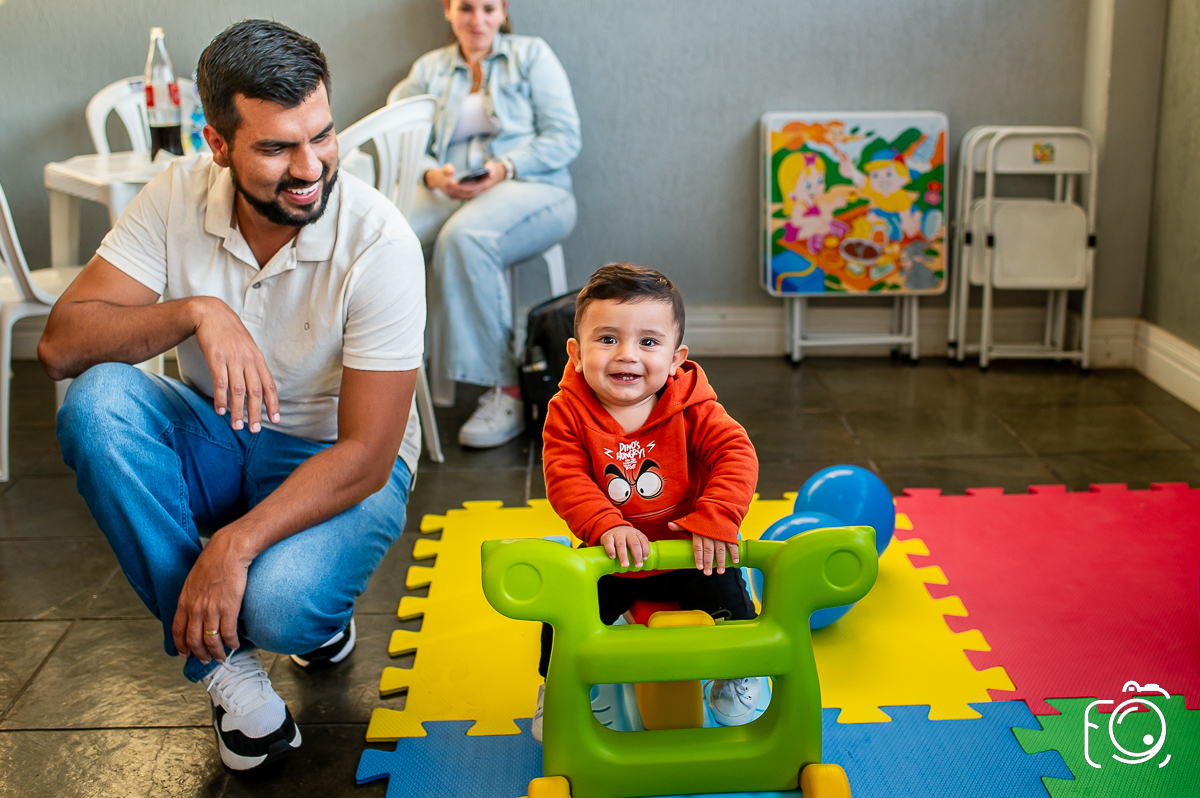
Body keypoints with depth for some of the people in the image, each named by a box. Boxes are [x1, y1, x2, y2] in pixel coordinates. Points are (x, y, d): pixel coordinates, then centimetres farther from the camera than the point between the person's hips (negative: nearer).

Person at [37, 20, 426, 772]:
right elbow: (62, 343, -18)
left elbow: (366, 453, -23)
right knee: (95, 399, -27)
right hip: (214, 440, 4)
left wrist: (235, 544, -33)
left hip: (337, 463, -4)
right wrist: (196, 311, -35)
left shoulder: (379, 241, -24)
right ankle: (223, 659, -16)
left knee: (277, 606, -34)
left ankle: (316, 611, 7)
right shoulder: (179, 196, -13)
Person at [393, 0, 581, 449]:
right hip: (449, 192, 3)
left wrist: (505, 167, -12)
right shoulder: (428, 69, 23)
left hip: (531, 188, -3)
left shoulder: (531, 54, 15)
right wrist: (433, 175, -11)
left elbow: (564, 139, 4)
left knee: (464, 236, -38)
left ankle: (505, 391, -34)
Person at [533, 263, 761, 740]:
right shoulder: (568, 412, -14)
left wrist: (713, 519, -33)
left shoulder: (693, 408, -14)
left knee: (727, 592, -12)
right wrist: (606, 526, -36)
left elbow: (736, 456, -20)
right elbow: (565, 478, -22)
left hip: (687, 556, 0)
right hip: (608, 559, 0)